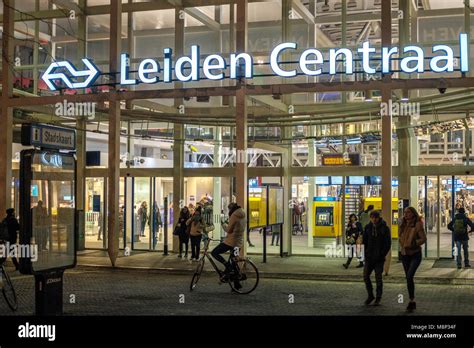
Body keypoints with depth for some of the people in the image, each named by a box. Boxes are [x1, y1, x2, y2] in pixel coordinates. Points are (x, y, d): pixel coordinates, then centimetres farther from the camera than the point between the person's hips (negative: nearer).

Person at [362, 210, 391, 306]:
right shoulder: (368, 227, 5)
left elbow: (388, 244, -4)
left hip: (379, 258, -3)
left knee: (378, 278, 0)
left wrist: (382, 254, -11)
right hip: (369, 257, 4)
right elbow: (364, 241, 10)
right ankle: (370, 295, 17)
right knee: (366, 276, 1)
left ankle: (378, 298, 11)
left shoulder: (384, 228, -5)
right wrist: (366, 253, -1)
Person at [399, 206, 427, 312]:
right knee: (408, 278, 10)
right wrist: (402, 244, 3)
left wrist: (412, 244, -23)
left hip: (415, 254, -6)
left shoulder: (417, 225, -12)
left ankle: (412, 300, -10)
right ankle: (412, 301, 19)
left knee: (409, 276, -20)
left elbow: (423, 239, -15)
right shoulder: (402, 225, 6)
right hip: (404, 254, 6)